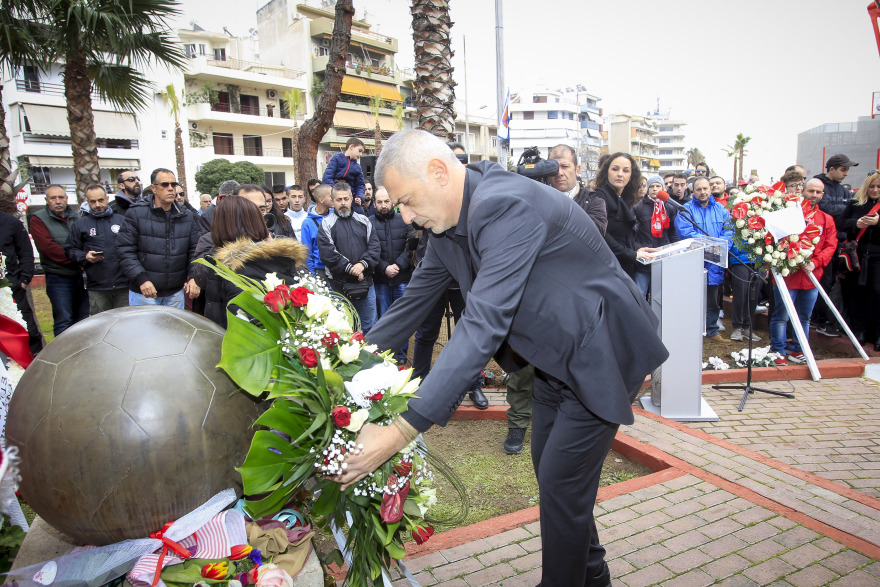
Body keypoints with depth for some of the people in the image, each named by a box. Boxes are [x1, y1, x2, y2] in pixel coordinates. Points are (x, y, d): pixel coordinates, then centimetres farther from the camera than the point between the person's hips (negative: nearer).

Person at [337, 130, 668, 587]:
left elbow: (483, 327, -40)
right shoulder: (447, 222, -3)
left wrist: (401, 431, -41)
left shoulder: (506, 206, -33)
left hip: (600, 353, -9)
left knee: (561, 482, -2)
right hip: (554, 357, 9)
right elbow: (414, 301, 6)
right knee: (549, 470, 18)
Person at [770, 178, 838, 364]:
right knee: (781, 316, -1)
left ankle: (798, 350, 27)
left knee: (805, 317, 14)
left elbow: (830, 246, 5)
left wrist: (815, 262, -11)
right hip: (787, 274, -5)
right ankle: (778, 351, 11)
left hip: (811, 277, 5)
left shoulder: (827, 220, 11)